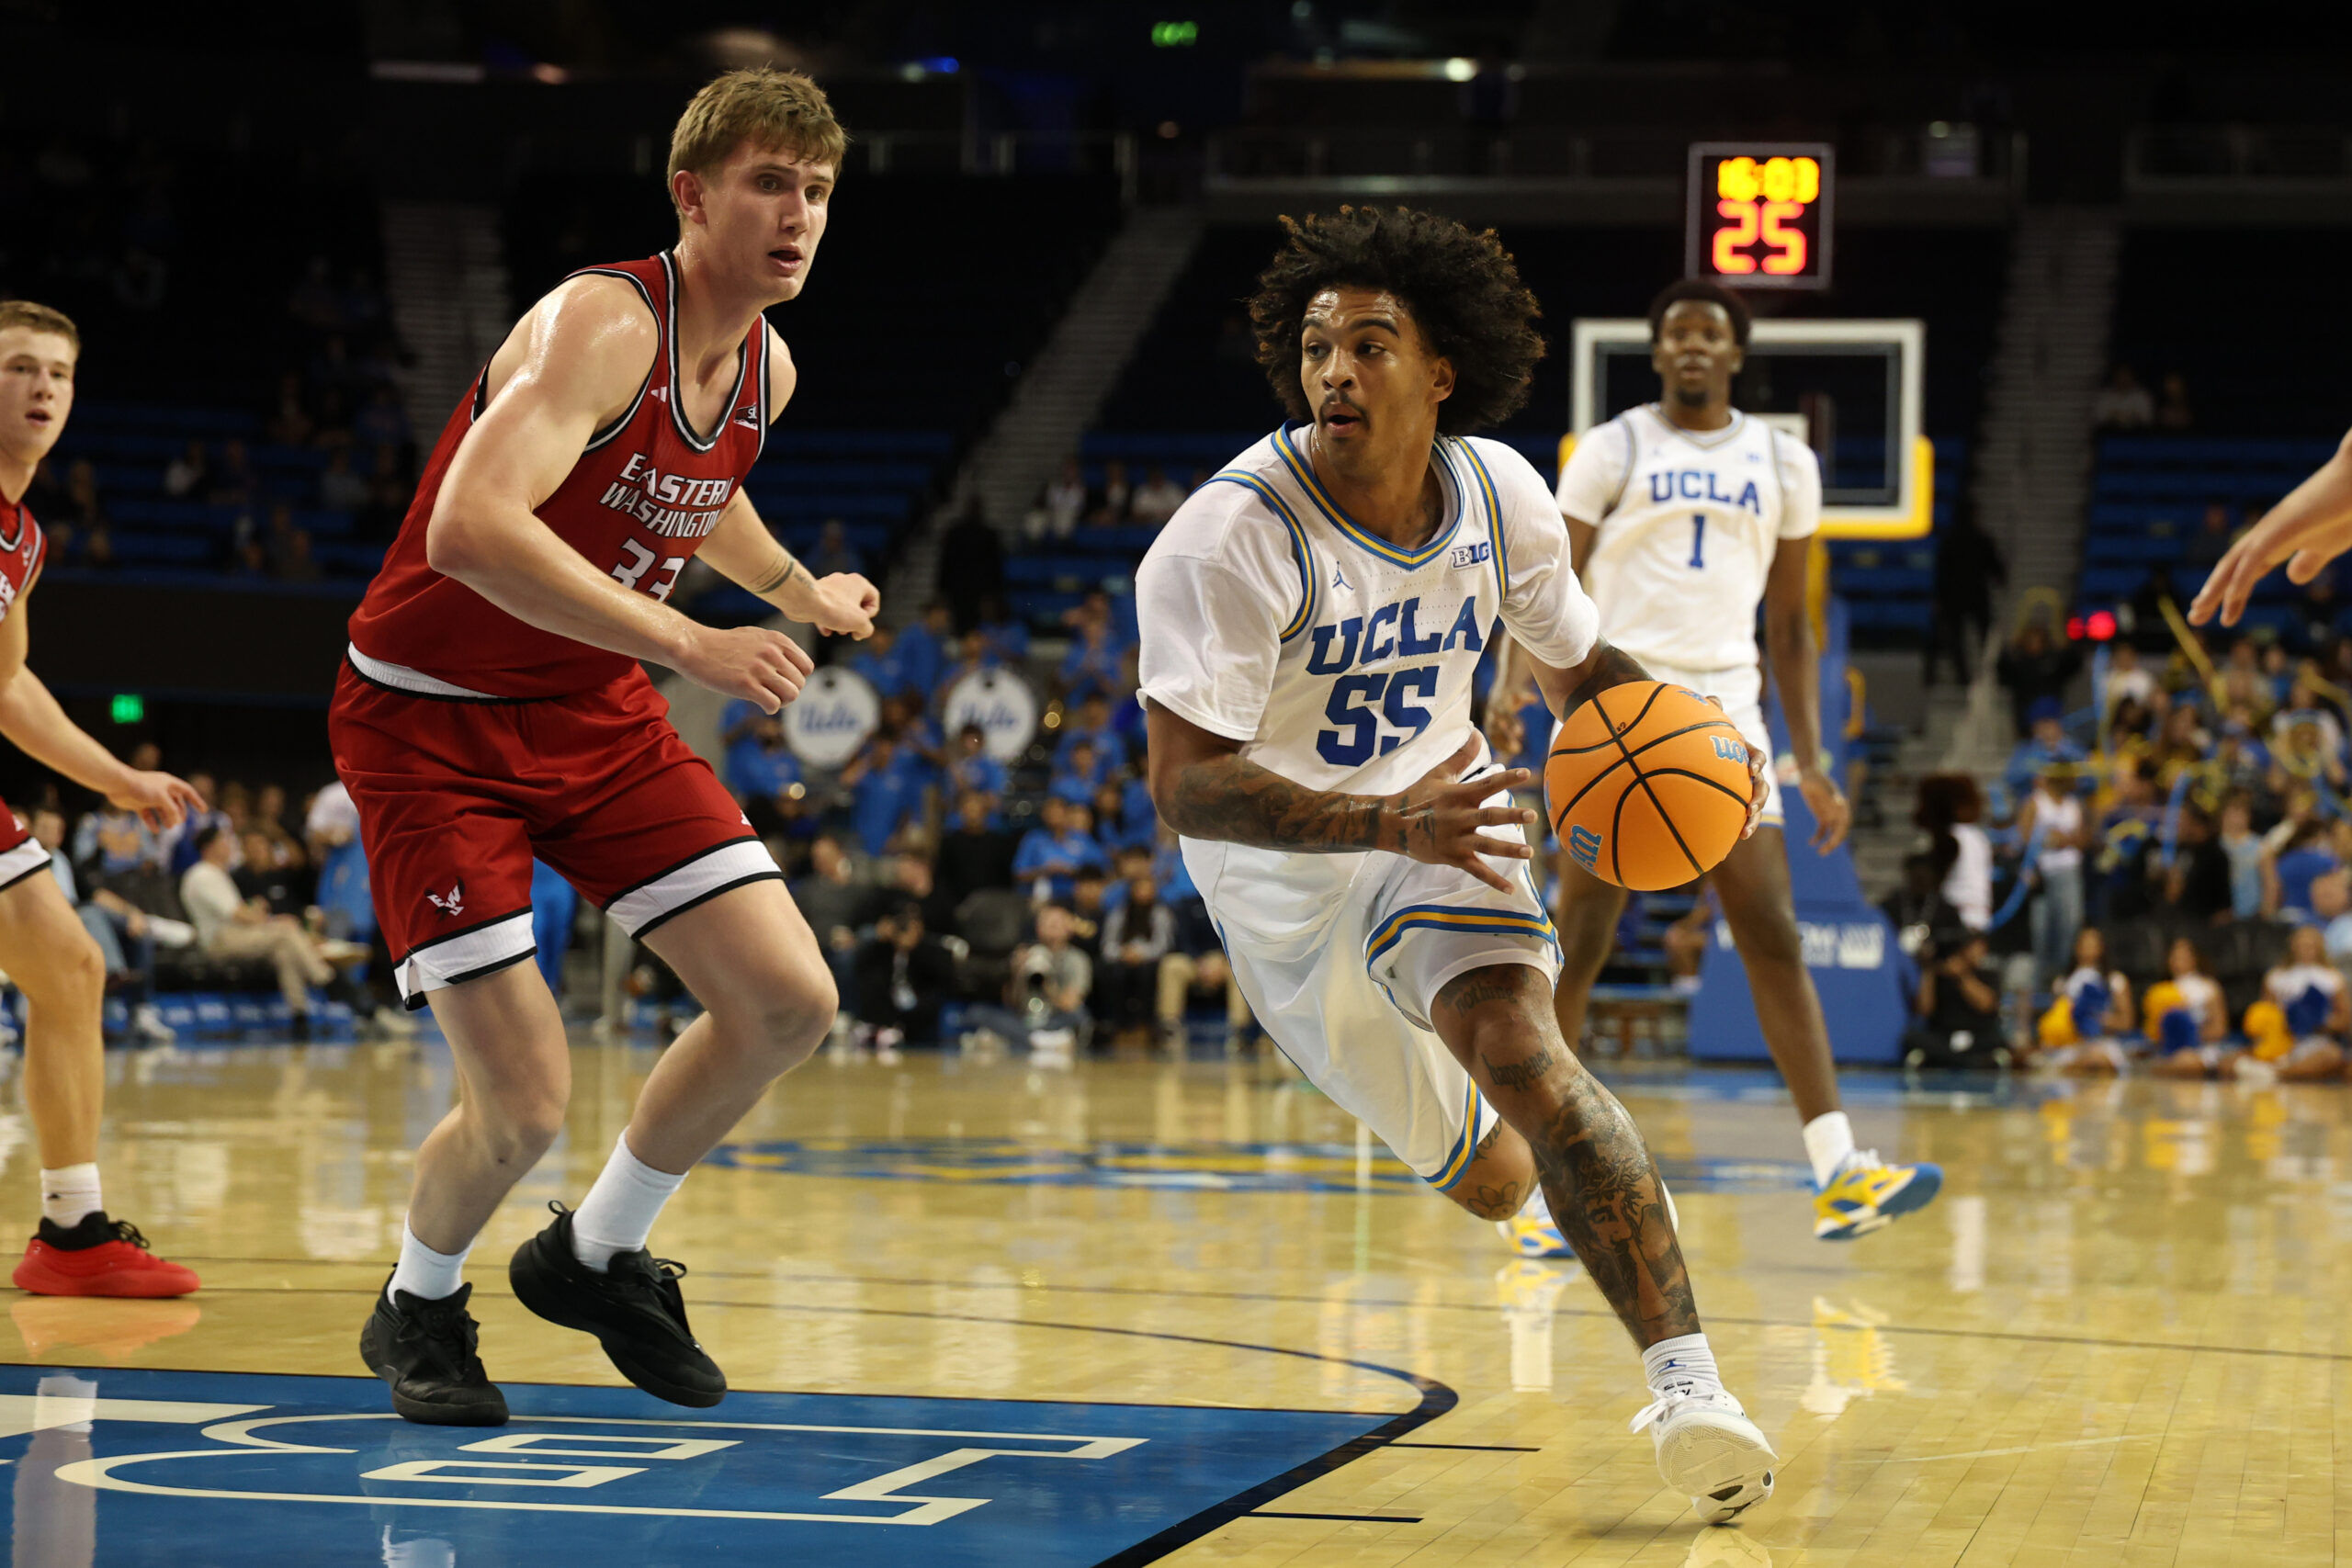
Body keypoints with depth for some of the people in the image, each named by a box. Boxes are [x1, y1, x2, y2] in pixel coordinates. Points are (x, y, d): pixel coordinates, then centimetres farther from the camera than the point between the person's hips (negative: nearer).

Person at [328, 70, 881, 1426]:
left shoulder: (765, 367, 1)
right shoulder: (601, 324, -25)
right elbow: (471, 529, -42)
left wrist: (798, 588, 31)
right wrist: (689, 643, -44)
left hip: (597, 715, 8)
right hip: (431, 718, -7)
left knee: (791, 1003, -4)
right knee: (525, 1101, -12)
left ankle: (598, 1257, 20)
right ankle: (419, 1310, 22)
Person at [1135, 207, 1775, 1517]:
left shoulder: (1499, 493, -13)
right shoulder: (1230, 538, -28)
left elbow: (1577, 662, 6)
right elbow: (1185, 783, -34)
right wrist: (1389, 823, -46)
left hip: (1438, 817, 1)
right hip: (1282, 863, -1)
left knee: (1519, 1049, -29)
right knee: (1491, 1183, 12)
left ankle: (1689, 1381, -32)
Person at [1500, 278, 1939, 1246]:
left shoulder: (1783, 464, 12)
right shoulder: (1613, 451, 2)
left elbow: (1788, 623, 16)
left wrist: (1812, 763, 10)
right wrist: (1519, 685, -18)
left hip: (1727, 713, 3)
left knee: (1774, 940, -4)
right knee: (1579, 946, -3)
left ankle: (1837, 1172, -8)